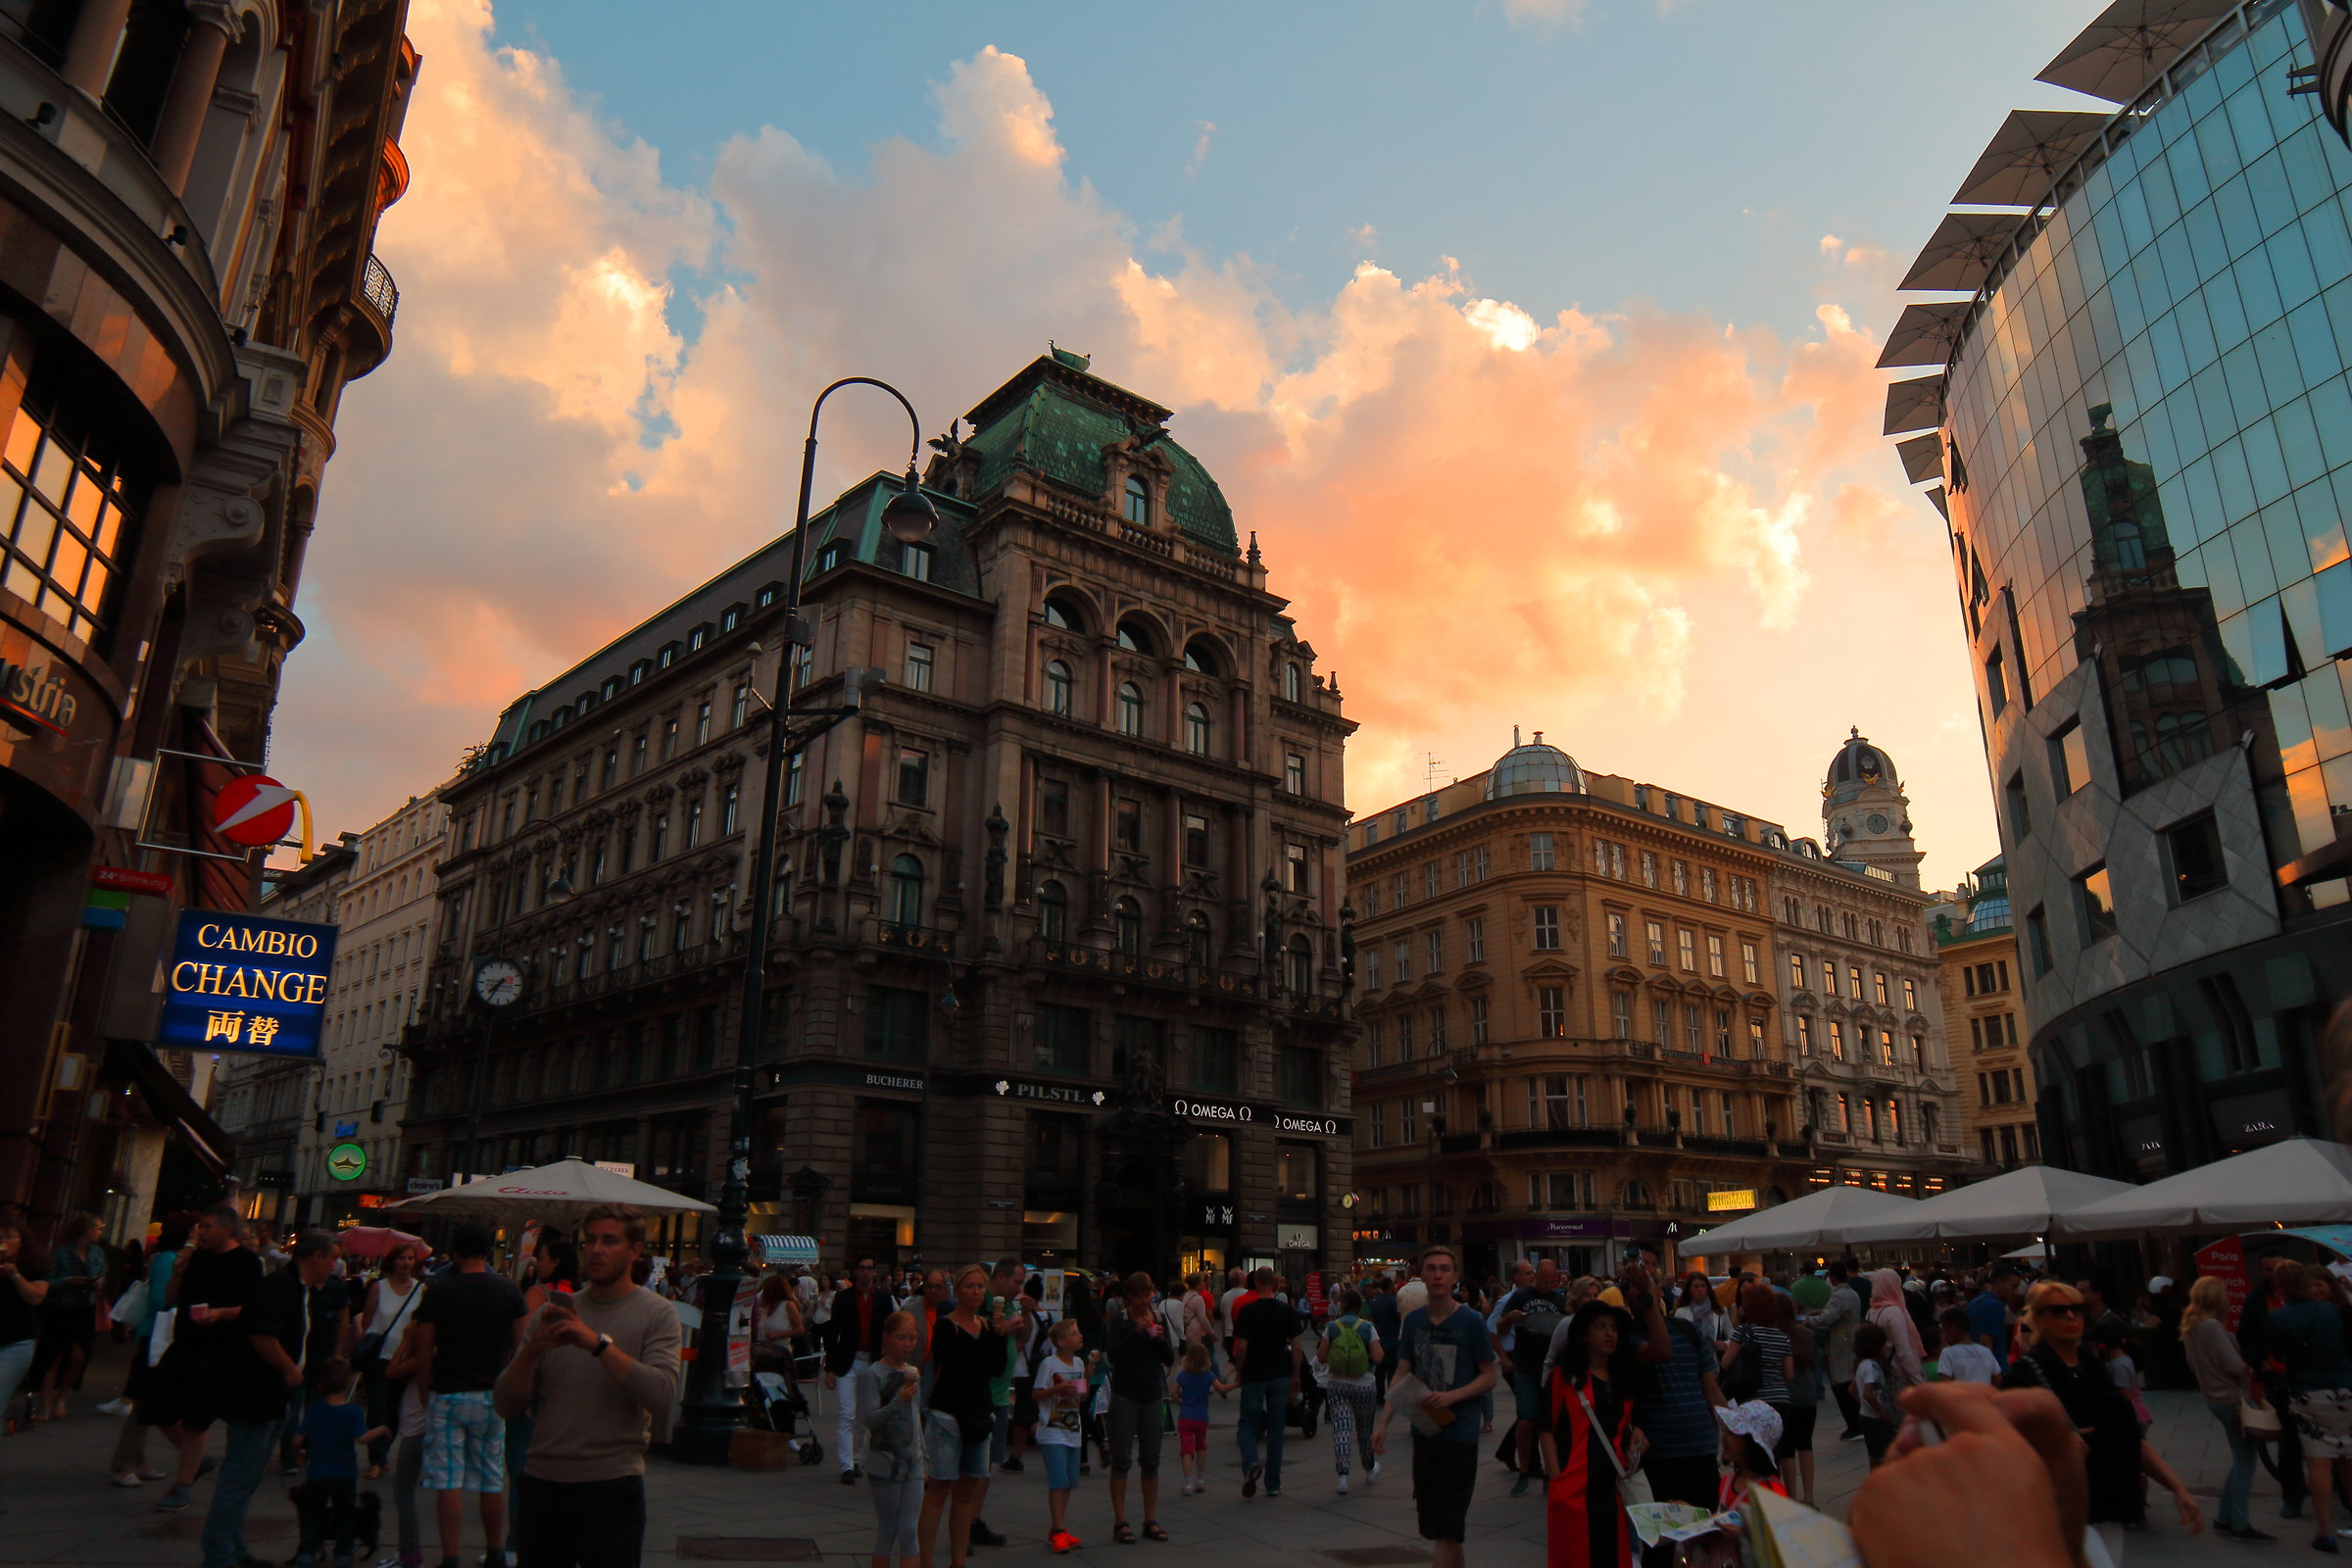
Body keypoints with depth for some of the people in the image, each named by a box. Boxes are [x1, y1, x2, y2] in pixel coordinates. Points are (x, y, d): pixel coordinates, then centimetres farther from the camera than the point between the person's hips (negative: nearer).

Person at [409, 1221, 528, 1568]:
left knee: (448, 1481, 3)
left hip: (447, 1395, -2)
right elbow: (519, 1344, 3)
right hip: (491, 1396, 2)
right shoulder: (509, 1290, -2)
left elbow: (424, 1352, -5)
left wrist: (428, 1391, 9)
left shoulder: (438, 1291, -7)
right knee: (492, 1481, 12)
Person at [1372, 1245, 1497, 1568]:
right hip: (1423, 1430, 4)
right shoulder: (1412, 1321, 3)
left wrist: (1452, 1396, -19)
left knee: (1445, 1530, -4)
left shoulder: (1472, 1322, -8)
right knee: (1431, 1525, 12)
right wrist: (1383, 1422, -6)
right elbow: (1402, 1377, 5)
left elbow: (1489, 1377, -4)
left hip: (1459, 1433, -4)